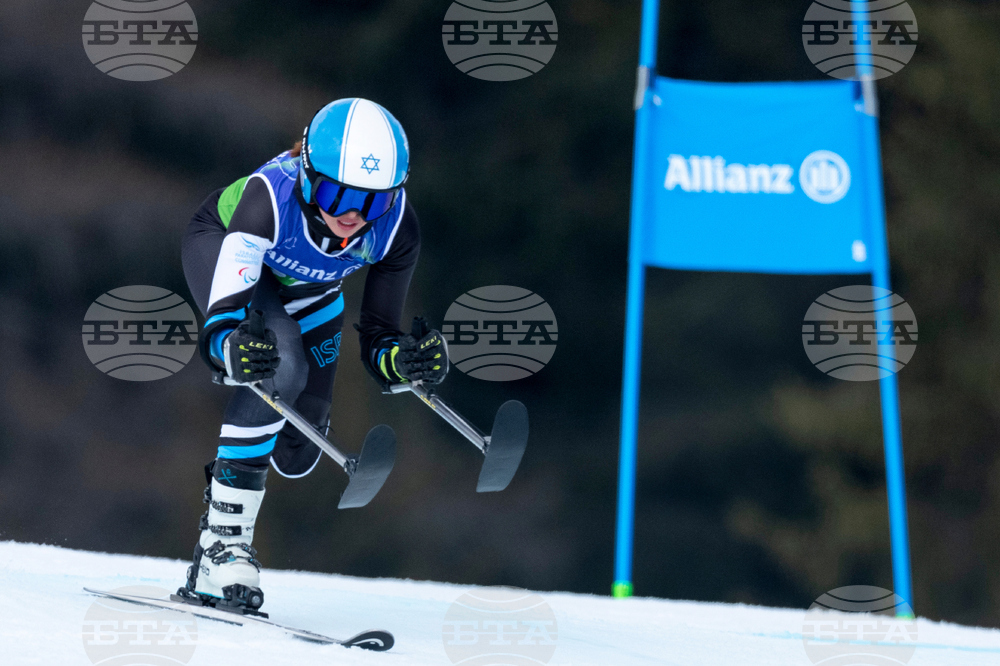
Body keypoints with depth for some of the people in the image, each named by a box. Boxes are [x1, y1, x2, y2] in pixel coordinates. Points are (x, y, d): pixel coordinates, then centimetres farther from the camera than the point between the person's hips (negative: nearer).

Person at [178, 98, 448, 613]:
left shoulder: (396, 228, -33)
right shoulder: (271, 198, -43)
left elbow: (377, 340, -23)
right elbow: (219, 326, -47)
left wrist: (408, 360, -45)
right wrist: (233, 348, -69)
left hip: (308, 289, 4)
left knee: (296, 458, 4)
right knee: (281, 368, -34)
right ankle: (223, 542, -26)